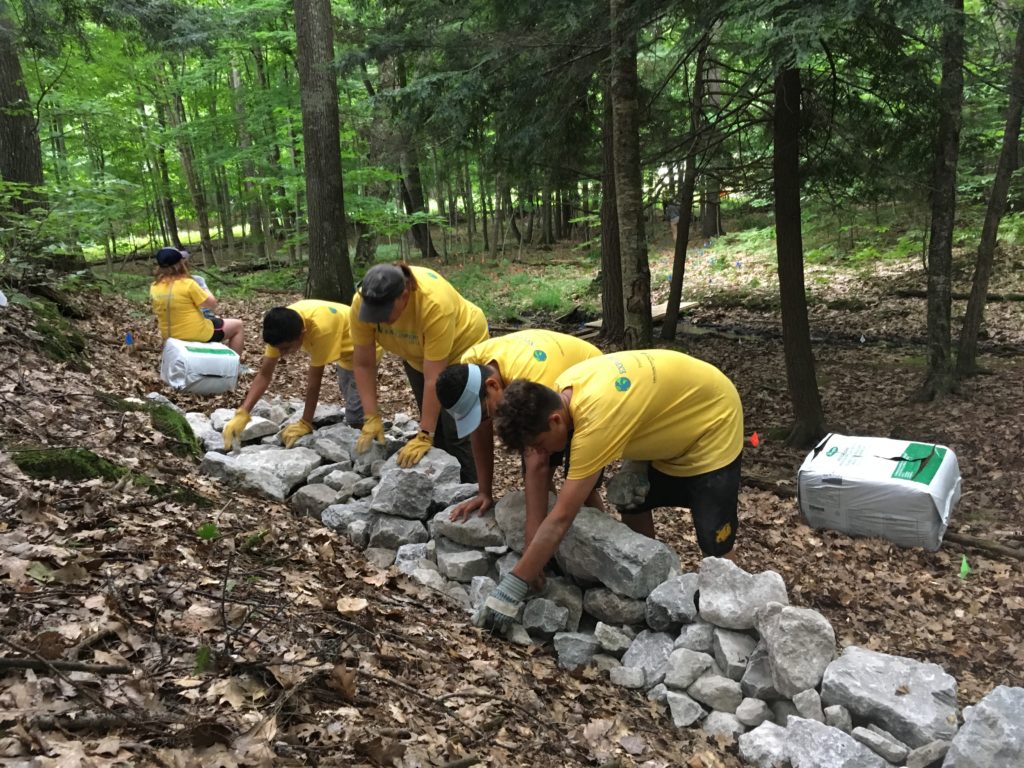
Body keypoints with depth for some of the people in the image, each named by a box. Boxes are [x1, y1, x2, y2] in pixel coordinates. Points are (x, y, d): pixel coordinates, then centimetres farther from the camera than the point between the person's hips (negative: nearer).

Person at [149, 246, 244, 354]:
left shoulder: (154, 287, -3)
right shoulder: (188, 284, -23)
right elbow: (212, 304, -14)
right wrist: (204, 288, 4)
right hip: (197, 333, -7)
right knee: (237, 325, 14)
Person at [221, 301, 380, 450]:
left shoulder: (321, 328, -42)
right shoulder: (282, 328, -22)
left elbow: (314, 379, -34)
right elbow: (264, 375, -18)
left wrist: (305, 424, -27)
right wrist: (242, 414, -28)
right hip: (344, 350, 7)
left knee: (355, 418, -14)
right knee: (350, 400, 23)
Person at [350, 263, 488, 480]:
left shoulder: (435, 304, -41)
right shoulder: (362, 302, -27)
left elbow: (434, 378, -37)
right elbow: (363, 364, -18)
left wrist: (424, 436, -34)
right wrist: (371, 418, -21)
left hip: (463, 347, -5)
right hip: (416, 355, 5)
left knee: (457, 431, -11)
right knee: (434, 425, 4)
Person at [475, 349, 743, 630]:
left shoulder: (596, 420, -40)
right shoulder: (561, 391, -16)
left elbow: (560, 520, -38)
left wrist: (513, 586, -34)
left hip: (713, 420, -8)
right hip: (673, 415, 8)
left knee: (714, 547, -7)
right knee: (632, 503, 11)